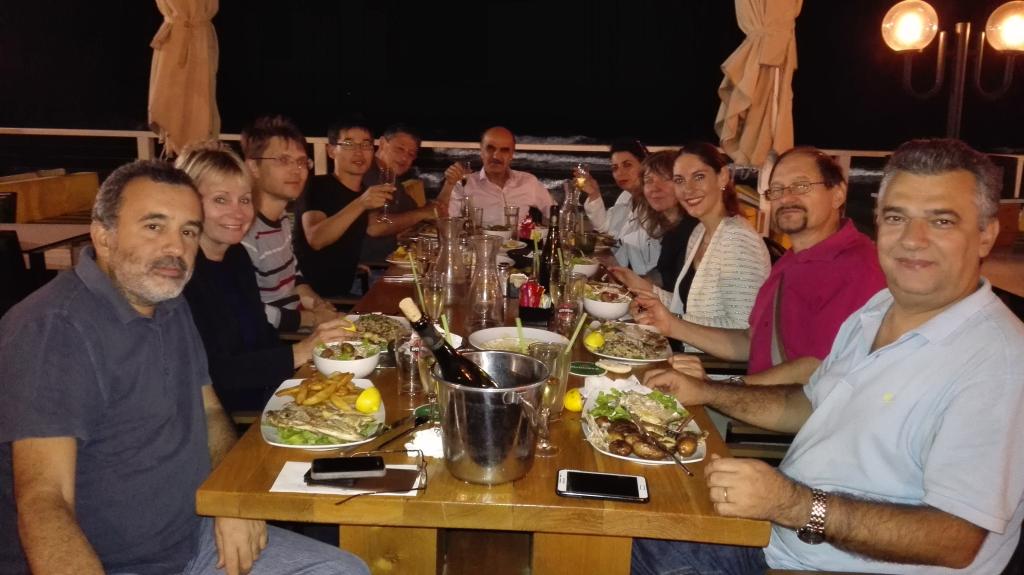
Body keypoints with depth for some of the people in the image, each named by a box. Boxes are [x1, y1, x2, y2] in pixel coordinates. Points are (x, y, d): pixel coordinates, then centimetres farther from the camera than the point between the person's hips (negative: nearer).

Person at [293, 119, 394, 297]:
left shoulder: (364, 191, 10)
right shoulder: (316, 186, -13)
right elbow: (315, 239, -29)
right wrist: (360, 204, -38)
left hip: (344, 290, 8)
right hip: (312, 293, -8)